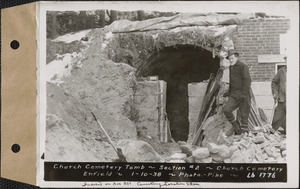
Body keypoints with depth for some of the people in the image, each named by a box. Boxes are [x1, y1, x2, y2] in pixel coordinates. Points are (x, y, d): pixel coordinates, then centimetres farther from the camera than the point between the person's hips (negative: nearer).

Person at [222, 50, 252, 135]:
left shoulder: (243, 67, -5)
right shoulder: (231, 68, 19)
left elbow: (247, 81, -12)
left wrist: (244, 93, -20)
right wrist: (229, 92, 26)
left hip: (243, 95, -6)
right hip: (234, 95, 6)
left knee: (244, 115, -3)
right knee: (226, 109, -13)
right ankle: (237, 128, 2)